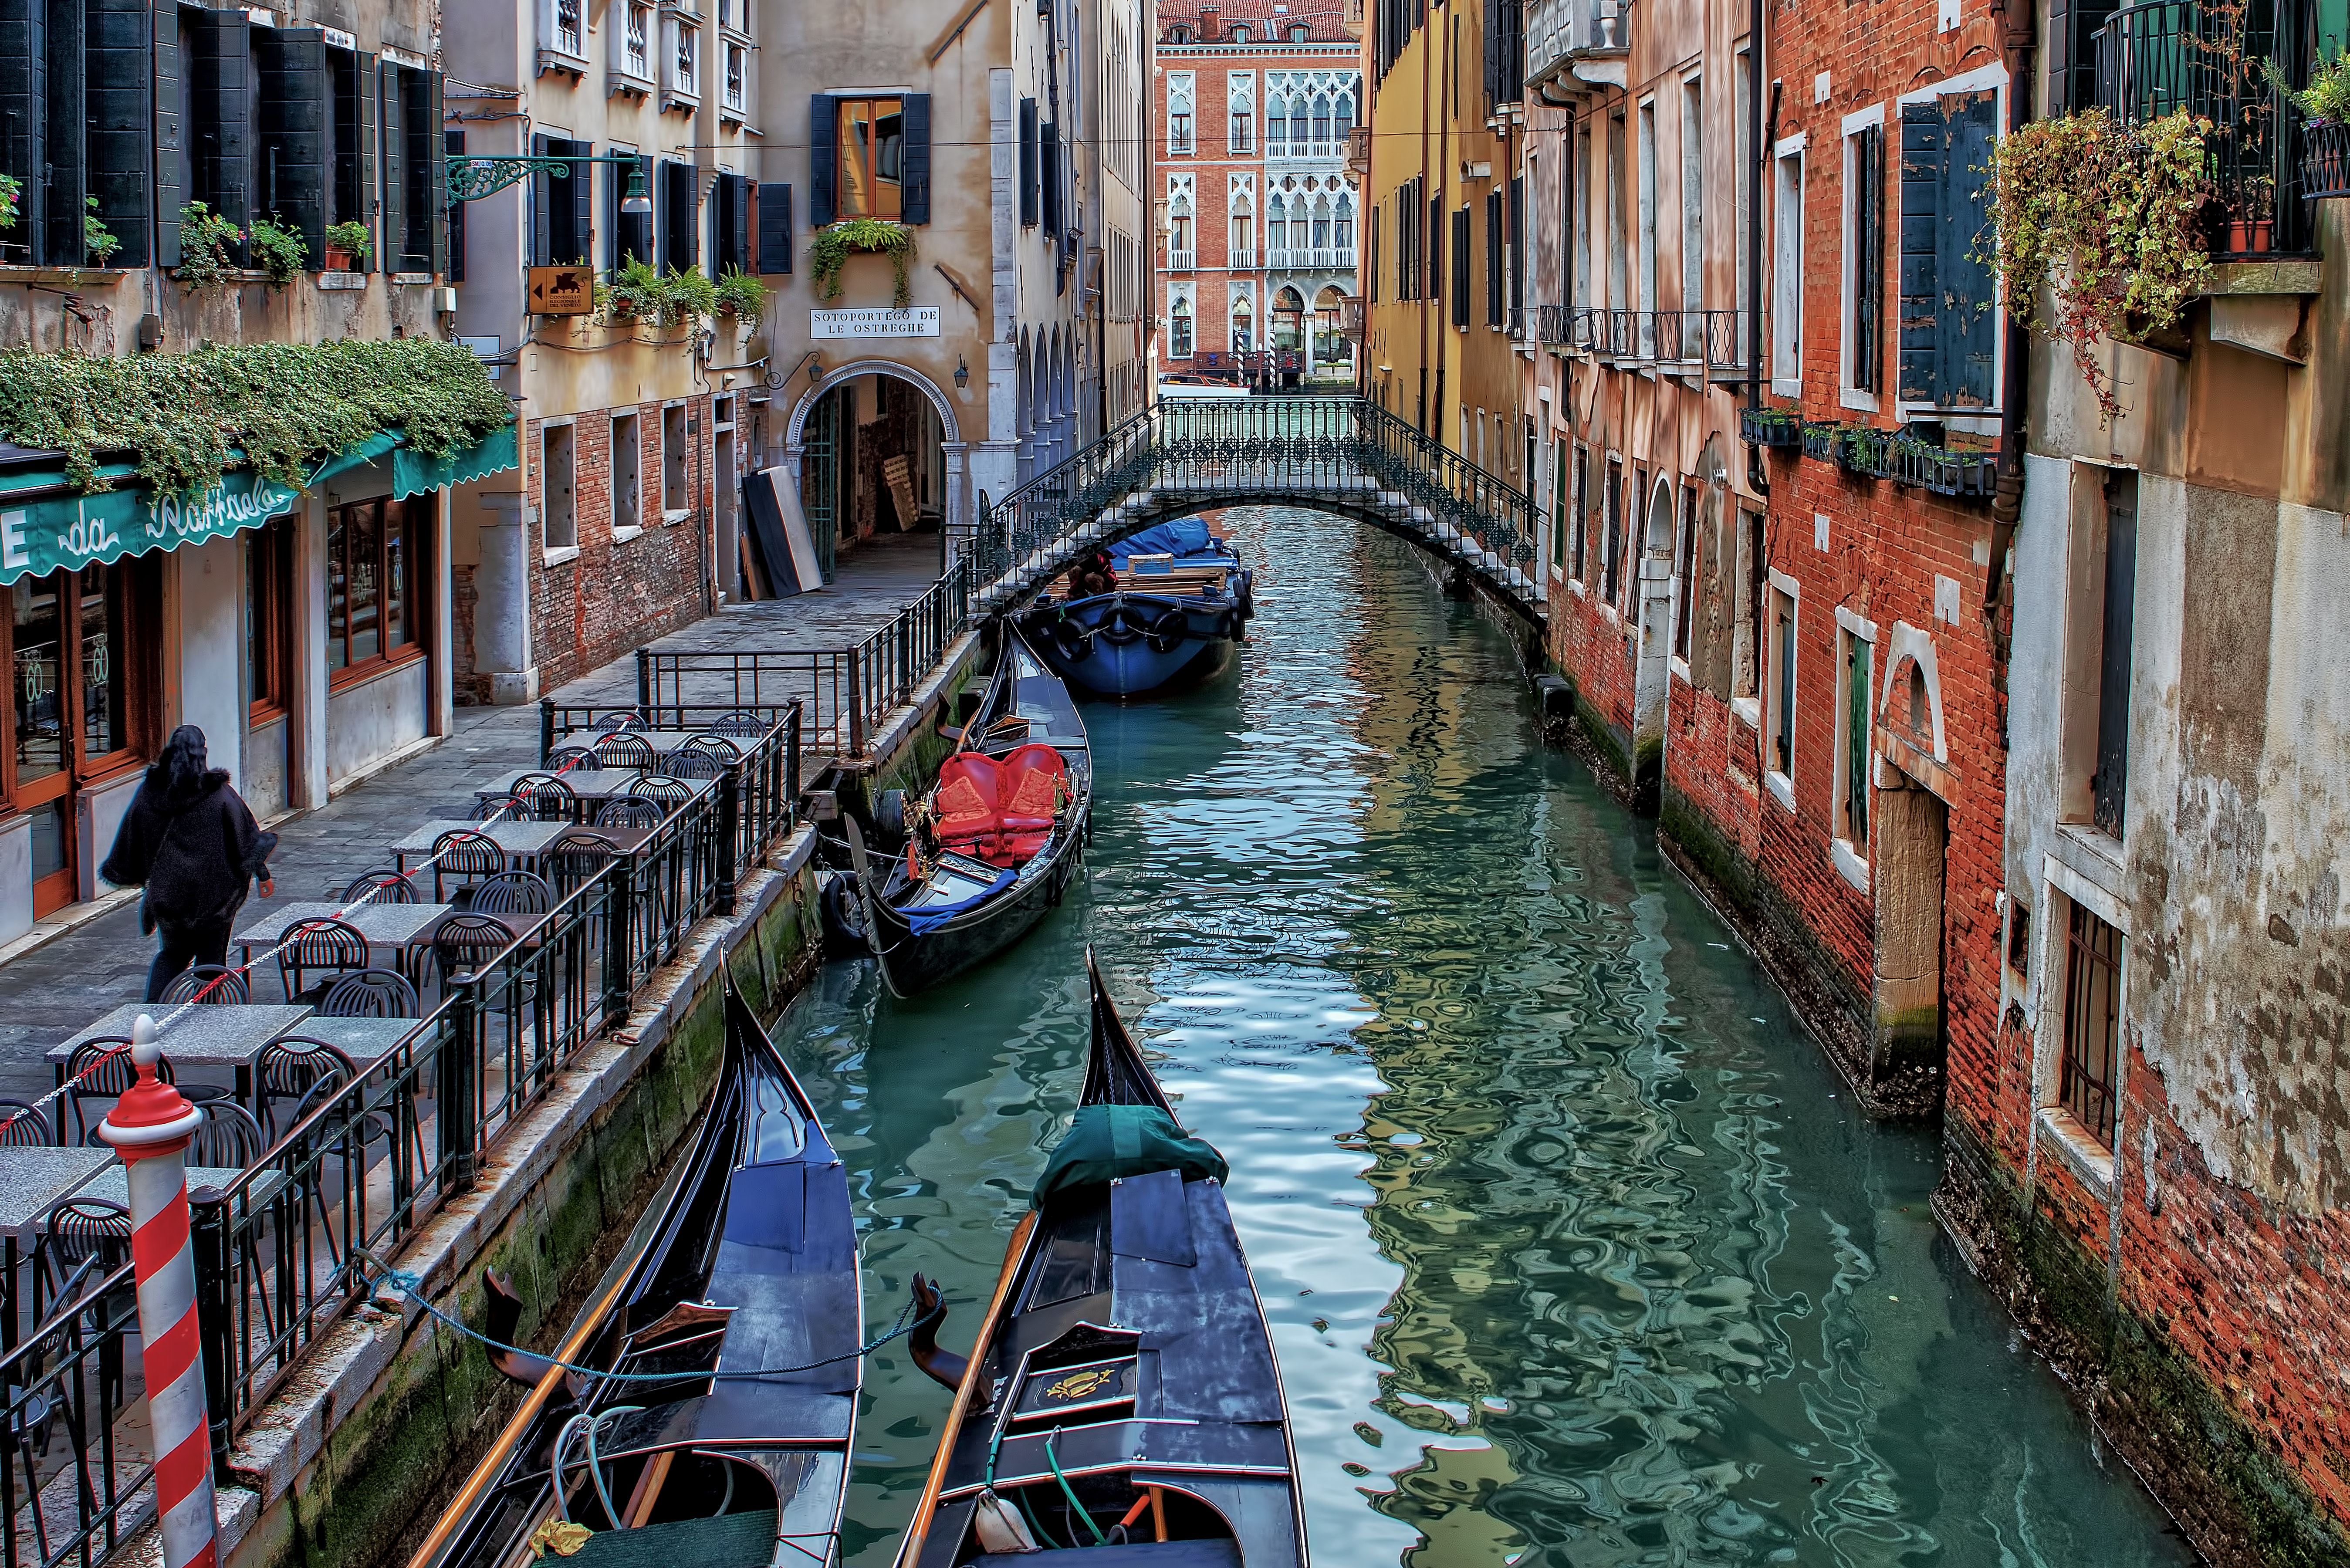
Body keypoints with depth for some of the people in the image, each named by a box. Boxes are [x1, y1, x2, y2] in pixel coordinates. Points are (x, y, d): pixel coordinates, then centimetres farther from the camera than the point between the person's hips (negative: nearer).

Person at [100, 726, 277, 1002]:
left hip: (166, 889, 3)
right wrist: (263, 874, 2)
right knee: (211, 955, 9)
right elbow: (248, 835, -7)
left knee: (173, 951, 20)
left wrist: (134, 877, 19)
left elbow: (131, 839, 6)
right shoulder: (218, 793, -10)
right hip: (213, 892, -3)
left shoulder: (149, 791, -1)